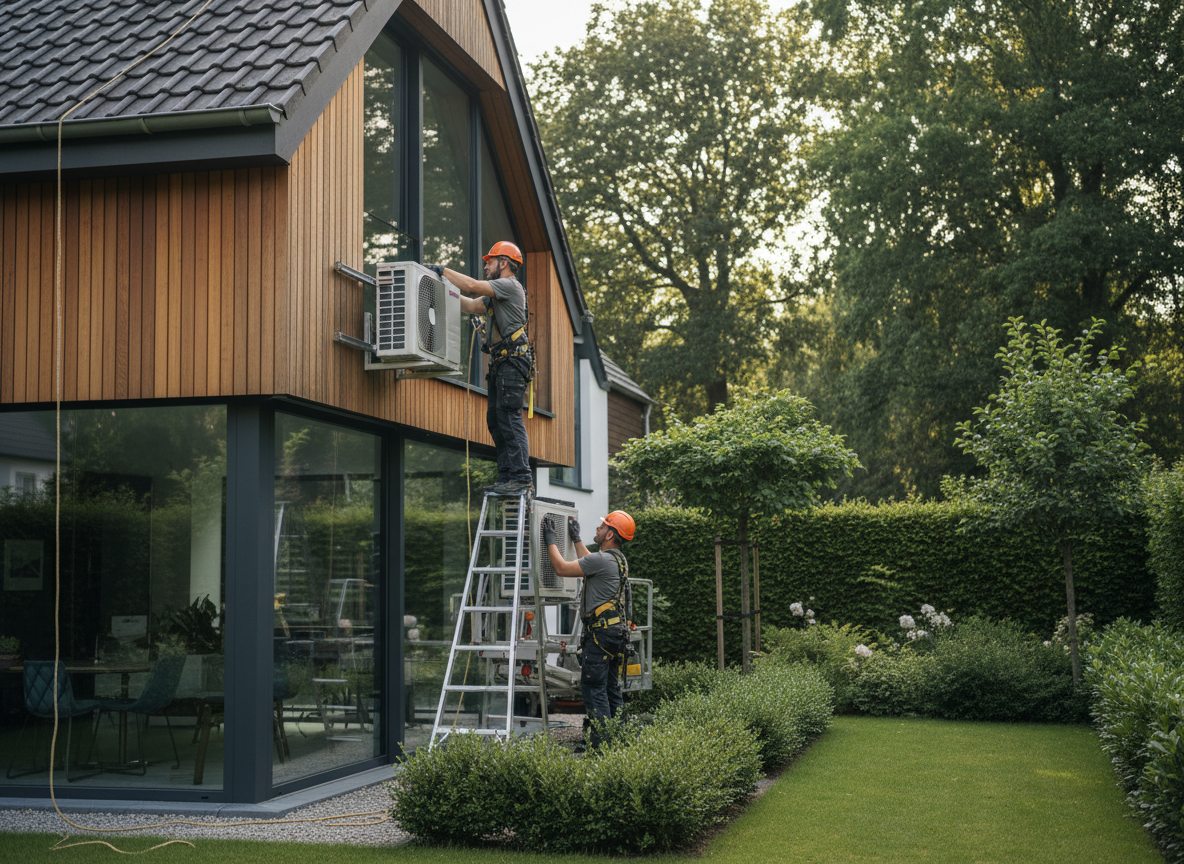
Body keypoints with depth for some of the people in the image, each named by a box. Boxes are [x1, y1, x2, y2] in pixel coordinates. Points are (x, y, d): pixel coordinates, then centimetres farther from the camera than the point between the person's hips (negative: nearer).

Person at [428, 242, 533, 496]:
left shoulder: (511, 286, -6)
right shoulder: (496, 293, 26)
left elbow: (473, 286, -15)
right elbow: (472, 306, 23)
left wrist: (443, 270, -6)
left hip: (513, 361, -10)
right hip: (500, 363, 10)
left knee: (510, 418, -16)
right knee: (496, 419, 7)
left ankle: (521, 477, -20)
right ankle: (507, 476, 6)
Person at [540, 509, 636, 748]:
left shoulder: (602, 559, -16)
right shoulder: (618, 559, 15)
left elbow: (562, 568, -13)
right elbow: (588, 563, 35)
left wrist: (550, 539, -2)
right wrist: (576, 539, 41)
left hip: (600, 633, -10)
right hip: (617, 632, 10)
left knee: (593, 686, -7)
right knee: (611, 687, 13)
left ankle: (601, 741, -10)